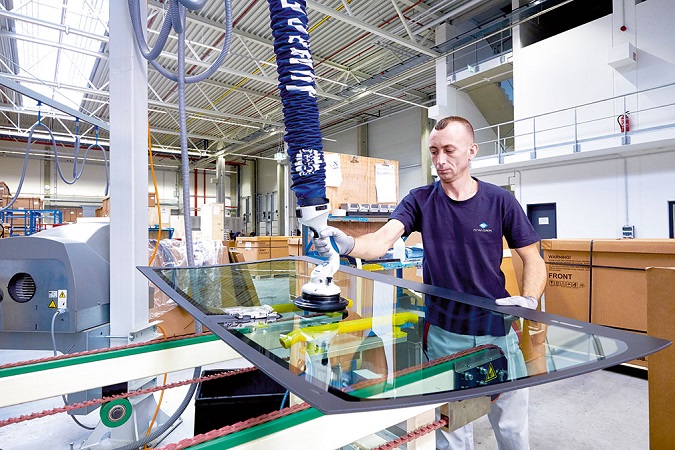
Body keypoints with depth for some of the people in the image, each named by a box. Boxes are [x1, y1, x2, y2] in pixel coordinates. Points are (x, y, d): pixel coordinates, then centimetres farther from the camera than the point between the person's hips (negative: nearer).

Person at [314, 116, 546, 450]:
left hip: (497, 331, 1)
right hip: (443, 334, 0)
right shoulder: (420, 201, -5)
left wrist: (529, 300, -16)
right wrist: (346, 245, -40)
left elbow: (533, 260, 1)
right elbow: (382, 240, -20)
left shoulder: (500, 200, -4)